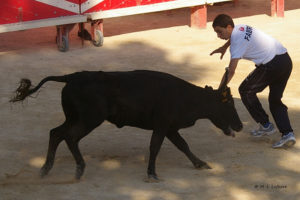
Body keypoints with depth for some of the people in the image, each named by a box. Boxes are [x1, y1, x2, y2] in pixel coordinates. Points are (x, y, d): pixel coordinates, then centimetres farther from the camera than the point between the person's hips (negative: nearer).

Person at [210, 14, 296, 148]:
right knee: (275, 100, 14)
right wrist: (224, 47, 53)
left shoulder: (238, 42, -14)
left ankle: (265, 125, 12)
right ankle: (287, 134, -2)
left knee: (246, 91, 9)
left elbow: (231, 71, -20)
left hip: (271, 66, -9)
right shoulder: (240, 28, 12)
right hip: (286, 61, 9)